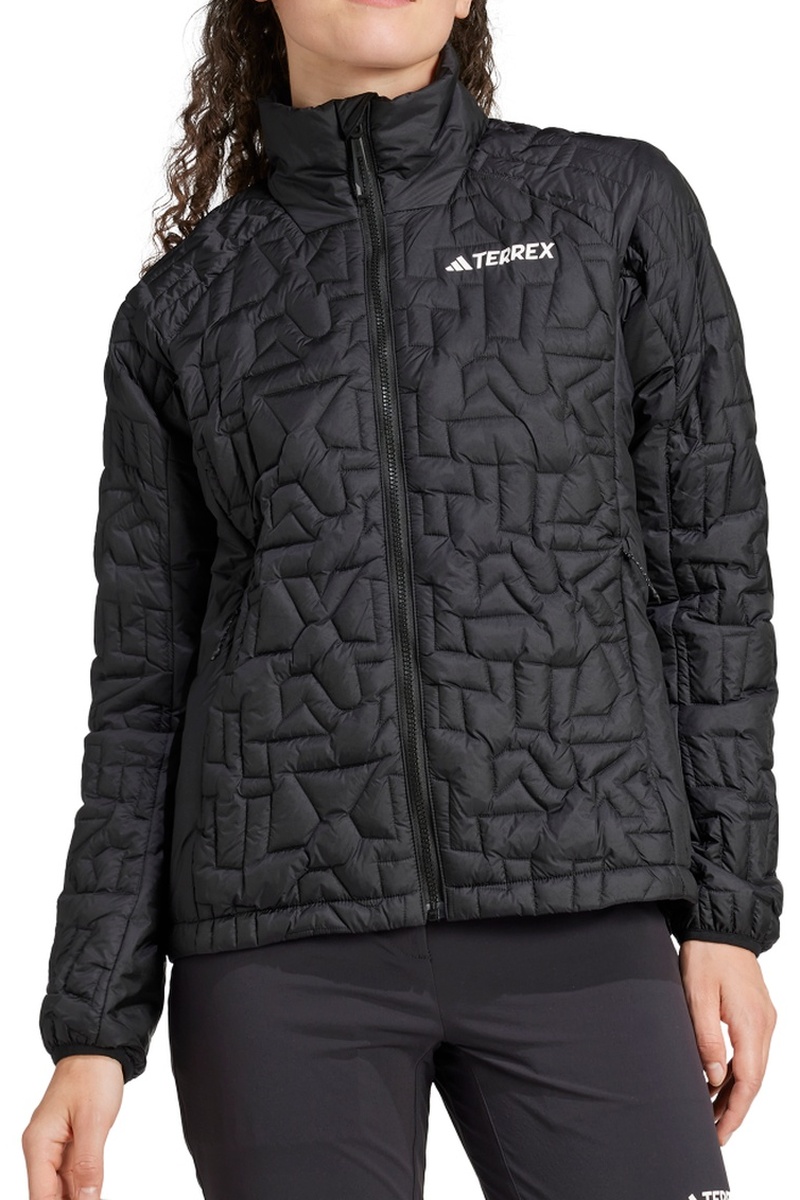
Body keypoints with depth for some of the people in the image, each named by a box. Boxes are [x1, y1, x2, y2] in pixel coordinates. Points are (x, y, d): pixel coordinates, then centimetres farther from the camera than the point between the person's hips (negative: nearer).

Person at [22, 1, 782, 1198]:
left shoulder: (619, 203, 7)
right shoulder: (183, 305, 9)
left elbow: (710, 571, 6)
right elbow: (145, 681, 9)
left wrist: (729, 909, 1)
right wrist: (93, 1028, 4)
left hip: (575, 920, 0)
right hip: (283, 940, 1)